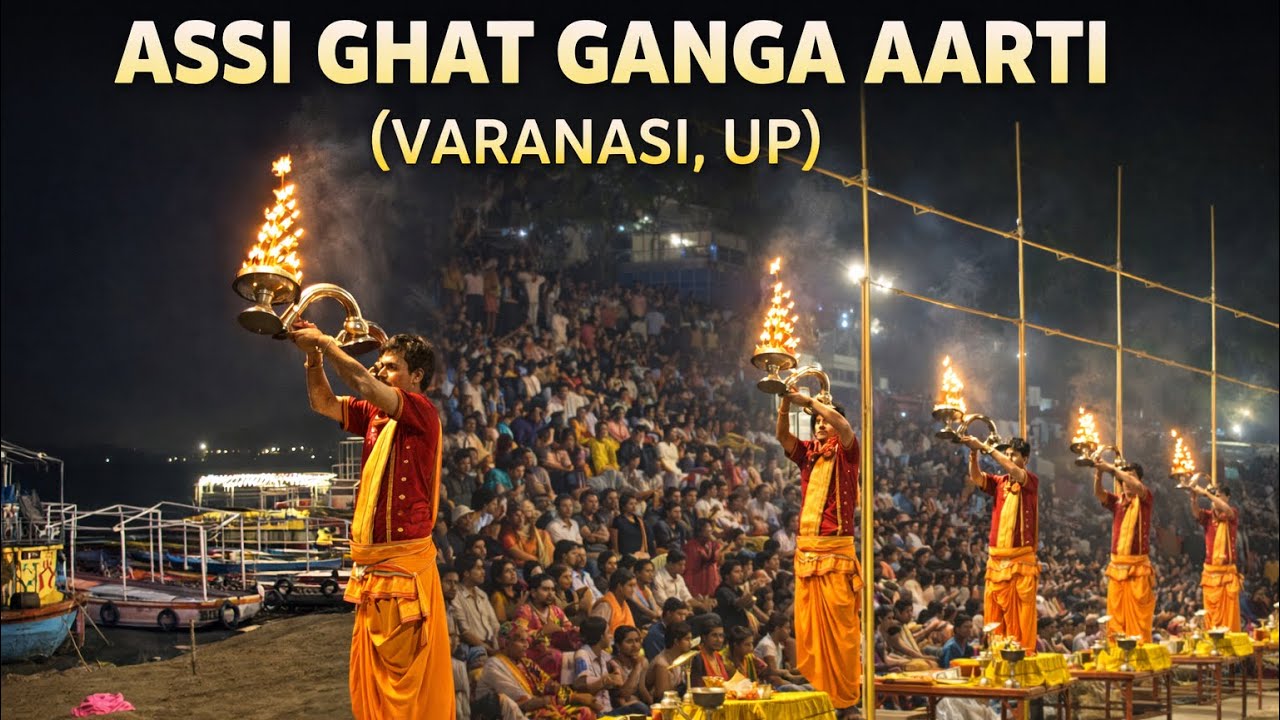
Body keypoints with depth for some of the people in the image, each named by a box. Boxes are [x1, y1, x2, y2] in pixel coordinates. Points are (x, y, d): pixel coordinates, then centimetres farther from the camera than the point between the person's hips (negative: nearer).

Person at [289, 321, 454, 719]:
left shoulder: (422, 412, -11)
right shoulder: (374, 415, 12)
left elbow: (363, 384, -22)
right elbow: (324, 403, 13)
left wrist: (324, 340, -11)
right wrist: (313, 356, -2)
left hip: (405, 566, -8)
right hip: (370, 566, 8)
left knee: (410, 679, -5)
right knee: (370, 678, 13)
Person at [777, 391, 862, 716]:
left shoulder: (846, 453, 2)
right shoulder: (808, 453, 14)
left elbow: (843, 425, -17)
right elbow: (783, 435, -1)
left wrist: (809, 400, -13)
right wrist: (786, 401, -14)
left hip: (837, 552, -5)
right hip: (806, 551, 5)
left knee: (839, 626, -6)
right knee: (807, 625, 4)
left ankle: (846, 699, -2)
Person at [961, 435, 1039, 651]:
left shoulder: (1031, 481, -1)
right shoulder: (999, 483, 12)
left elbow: (1013, 470, -20)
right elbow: (976, 478, -4)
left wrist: (985, 447, -21)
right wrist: (974, 453, -20)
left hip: (1021, 561, -5)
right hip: (996, 561, 5)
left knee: (1021, 616, -5)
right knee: (994, 616, 4)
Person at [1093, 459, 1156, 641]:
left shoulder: (1145, 499, 1)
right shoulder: (1117, 501, 12)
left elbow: (1136, 486, -20)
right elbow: (1098, 494, -5)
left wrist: (1112, 468, -20)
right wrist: (1099, 473, -21)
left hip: (1138, 568, -4)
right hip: (1116, 567, 4)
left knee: (1138, 619, -6)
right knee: (1116, 618, 3)